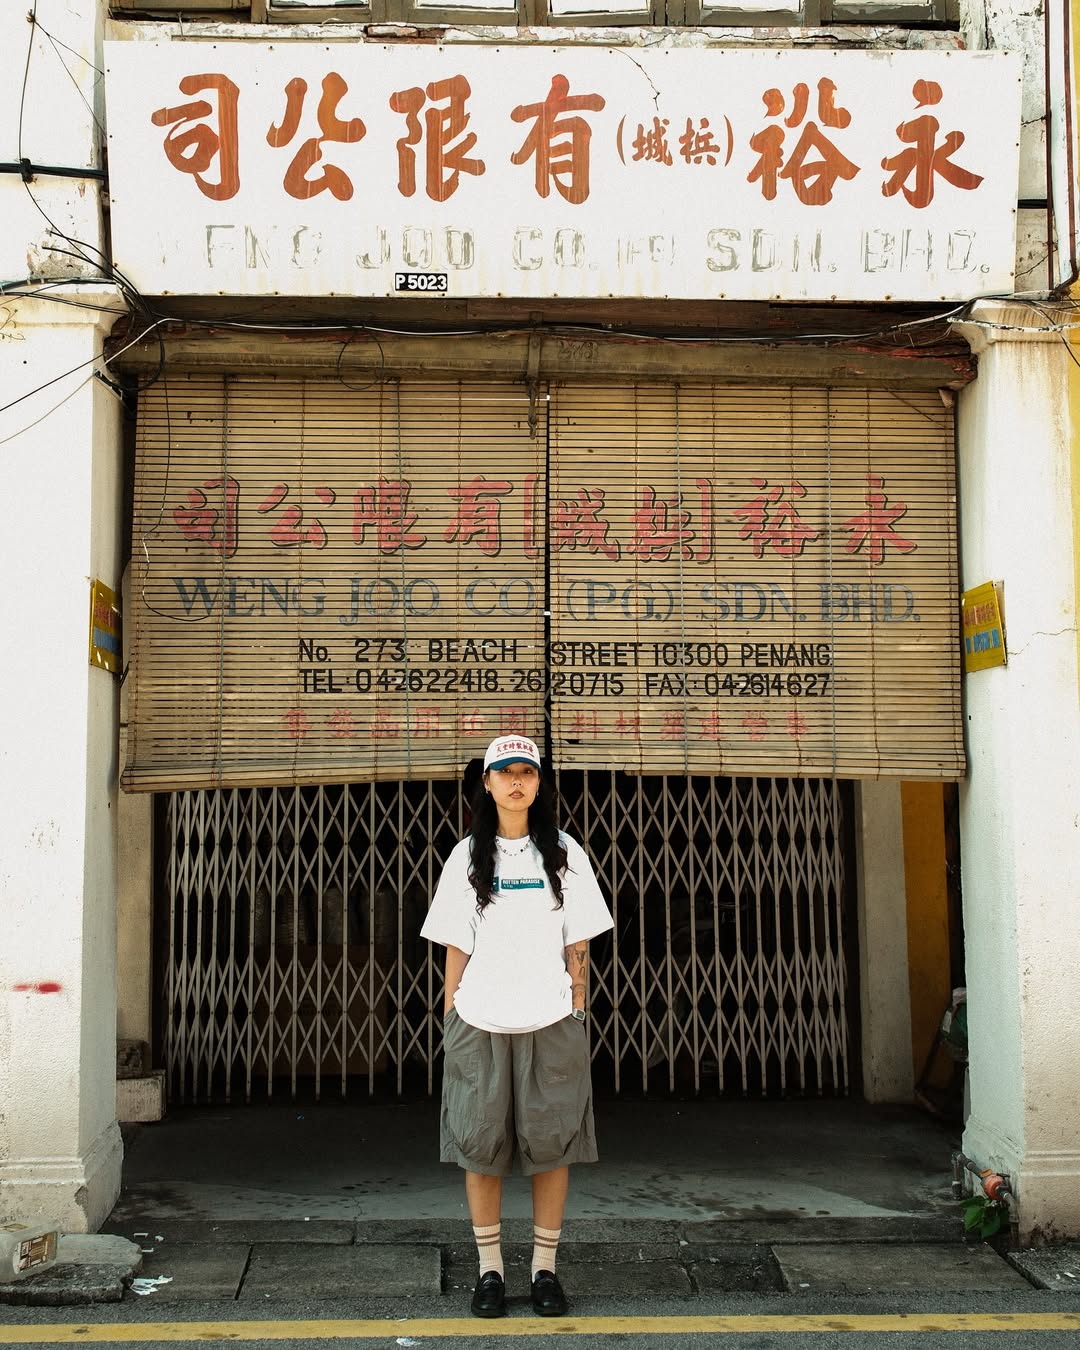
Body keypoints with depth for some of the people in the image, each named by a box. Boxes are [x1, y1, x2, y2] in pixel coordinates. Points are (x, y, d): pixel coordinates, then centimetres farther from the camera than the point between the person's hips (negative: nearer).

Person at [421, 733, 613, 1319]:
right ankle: (489, 1269, 15)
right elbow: (455, 947, 6)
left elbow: (577, 946, 6)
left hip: (550, 1024, 0)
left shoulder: (564, 854, 6)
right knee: (479, 1146, 2)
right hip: (478, 1023, 0)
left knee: (551, 1145, 2)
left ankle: (545, 1268, 15)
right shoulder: (467, 857, 6)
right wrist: (449, 1019, 1)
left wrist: (576, 1016, 2)